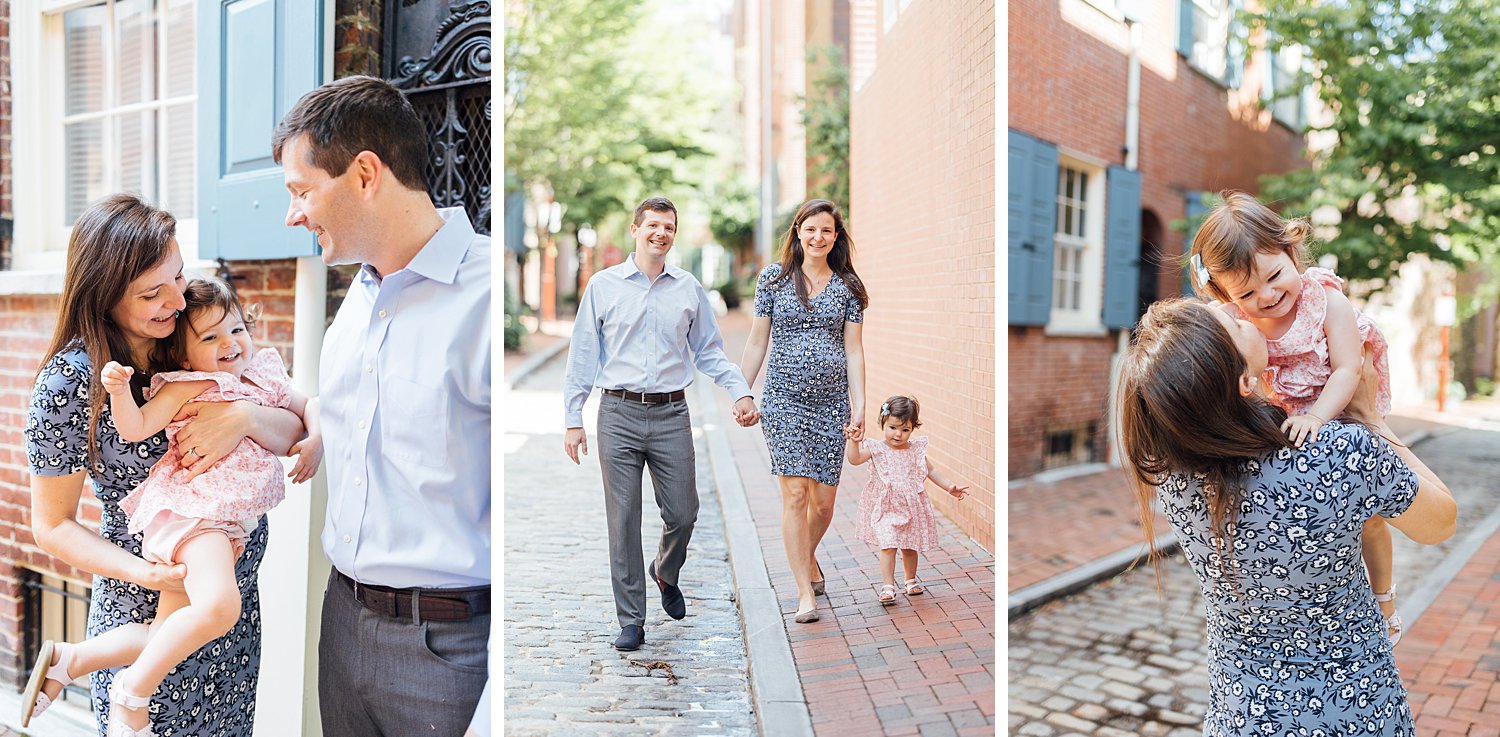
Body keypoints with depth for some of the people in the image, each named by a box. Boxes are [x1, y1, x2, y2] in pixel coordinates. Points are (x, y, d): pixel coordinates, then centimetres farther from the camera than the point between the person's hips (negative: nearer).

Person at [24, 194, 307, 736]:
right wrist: (144, 573, -22)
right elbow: (52, 525, -8)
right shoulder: (69, 382, -16)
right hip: (149, 612, -5)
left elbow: (290, 435, -2)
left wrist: (245, 417, -23)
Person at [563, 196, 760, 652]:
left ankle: (665, 575, 37)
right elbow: (582, 356, 5)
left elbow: (709, 352, 13)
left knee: (683, 514, 4)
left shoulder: (689, 290, 9)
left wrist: (741, 392, -2)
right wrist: (573, 419, 1)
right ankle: (631, 621, 13)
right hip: (619, 415, -1)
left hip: (672, 415, 2)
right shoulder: (603, 286, 4)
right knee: (623, 521, 1)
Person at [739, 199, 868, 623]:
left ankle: (808, 557, 36)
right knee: (795, 493, -9)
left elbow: (854, 350, 5)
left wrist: (860, 405, -3)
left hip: (831, 401, 2)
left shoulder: (848, 286, 7)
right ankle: (805, 592, 0)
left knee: (824, 500, 5)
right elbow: (757, 343, 7)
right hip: (784, 400, -2)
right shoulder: (773, 279, 4)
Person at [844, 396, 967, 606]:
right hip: (885, 509, -3)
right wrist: (854, 442, -39)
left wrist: (949, 487, 13)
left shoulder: (916, 449, 3)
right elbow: (855, 459, -22)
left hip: (911, 507, 4)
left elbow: (930, 470, 15)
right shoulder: (876, 448, -8)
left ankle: (911, 580, 34)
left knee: (910, 547, 15)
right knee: (888, 546, -12)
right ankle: (888, 586, -6)